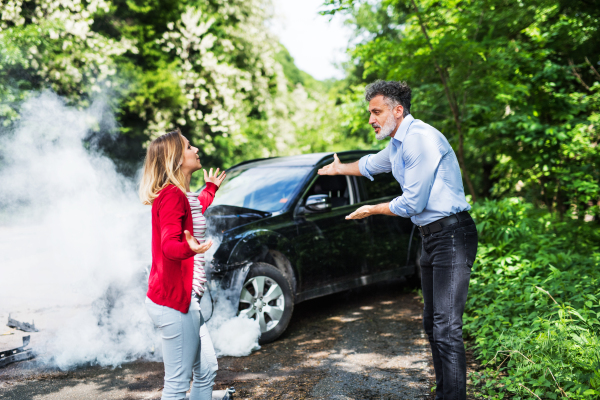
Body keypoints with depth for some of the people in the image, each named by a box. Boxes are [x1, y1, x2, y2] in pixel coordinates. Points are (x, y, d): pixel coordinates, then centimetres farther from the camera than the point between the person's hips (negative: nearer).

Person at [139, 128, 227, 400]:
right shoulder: (172, 195, -17)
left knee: (206, 371, 17)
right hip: (174, 302, -11)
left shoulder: (181, 195, 14)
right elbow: (169, 244, -29)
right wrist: (189, 248, -51)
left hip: (186, 299, 11)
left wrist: (211, 189, 53)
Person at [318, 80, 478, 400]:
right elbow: (370, 164, 38)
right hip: (430, 236, 10)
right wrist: (339, 169, 54)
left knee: (446, 328, -15)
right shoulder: (397, 145, 15)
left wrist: (371, 210, -3)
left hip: (451, 236, -10)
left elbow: (413, 203, -19)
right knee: (432, 322, 13)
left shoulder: (421, 138, -17)